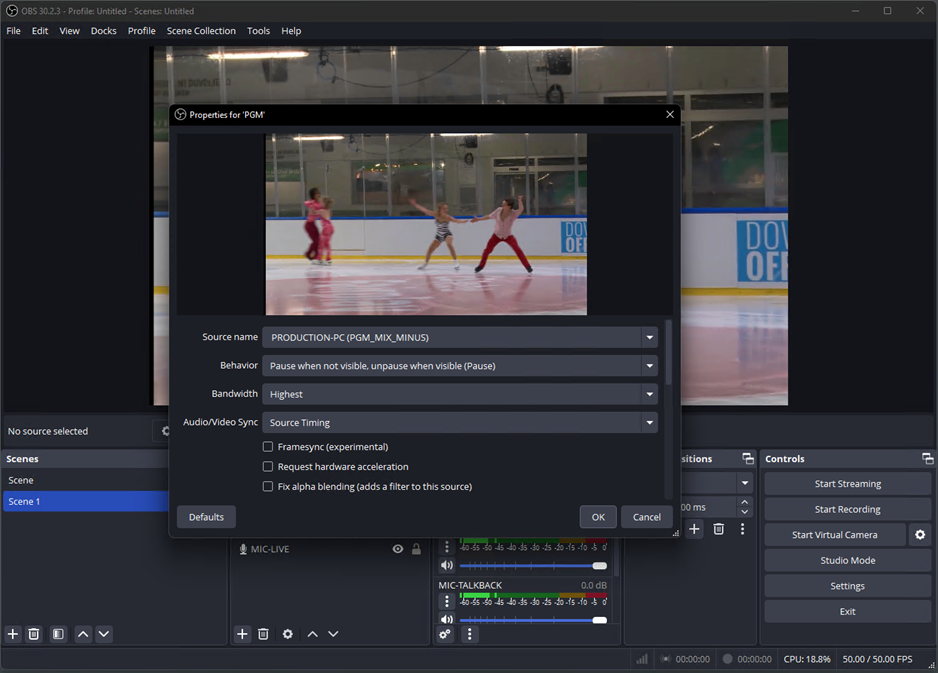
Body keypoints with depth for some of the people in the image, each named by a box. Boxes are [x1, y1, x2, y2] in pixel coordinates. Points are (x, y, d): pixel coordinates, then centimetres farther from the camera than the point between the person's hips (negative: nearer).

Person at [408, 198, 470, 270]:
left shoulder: (448, 217, -26)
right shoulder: (436, 215, -17)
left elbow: (457, 221, -41)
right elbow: (424, 210, -13)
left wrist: (463, 221, -62)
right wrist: (415, 204, -12)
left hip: (447, 234, -4)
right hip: (439, 236, 4)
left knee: (449, 244, -35)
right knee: (430, 249, 10)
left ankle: (455, 261, -28)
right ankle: (426, 263, 38)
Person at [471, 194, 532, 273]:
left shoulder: (513, 213, -22)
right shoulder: (499, 210, -13)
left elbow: (521, 209, -41)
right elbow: (489, 217, 1)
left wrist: (520, 200, -54)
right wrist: (478, 219, 4)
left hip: (508, 236, -3)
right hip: (497, 235, 3)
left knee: (517, 249, -19)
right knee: (487, 250, 2)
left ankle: (527, 266, -12)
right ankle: (481, 265, 24)